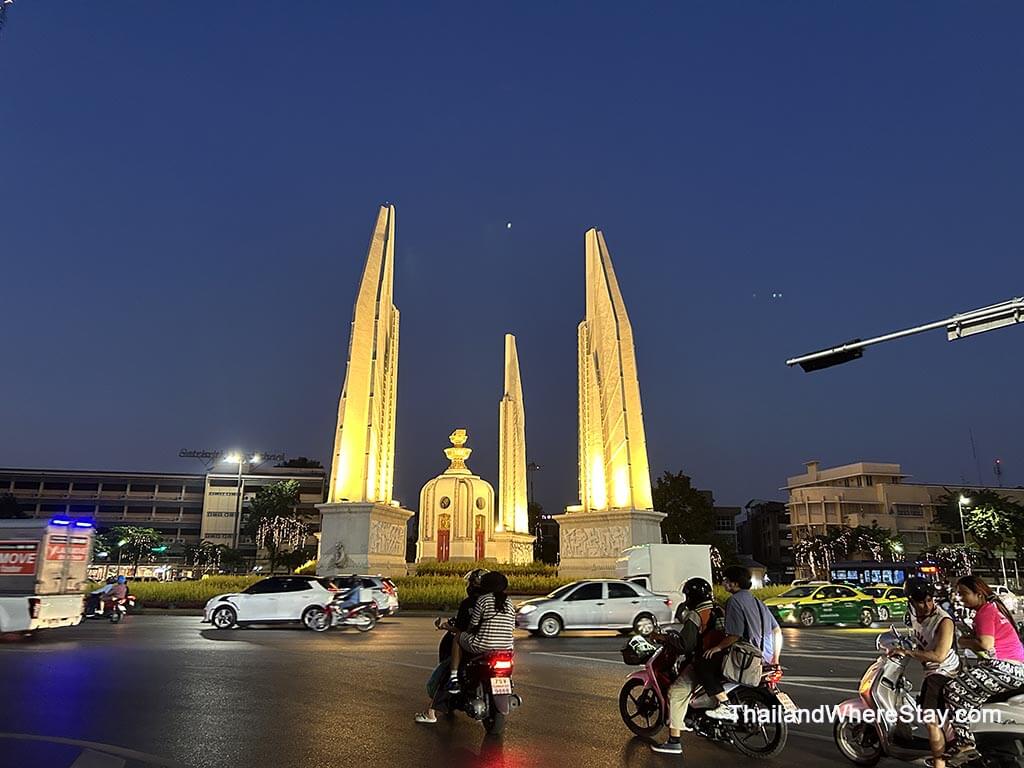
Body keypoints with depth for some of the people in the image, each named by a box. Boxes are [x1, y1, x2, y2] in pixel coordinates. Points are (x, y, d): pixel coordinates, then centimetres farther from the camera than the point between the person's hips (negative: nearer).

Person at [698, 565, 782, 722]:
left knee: (701, 666, -9)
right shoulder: (756, 601, 15)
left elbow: (735, 635, -20)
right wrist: (775, 659, 23)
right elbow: (777, 630, 17)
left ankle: (726, 706, -17)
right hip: (765, 658, 10)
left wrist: (717, 647, -5)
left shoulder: (735, 600, -12)